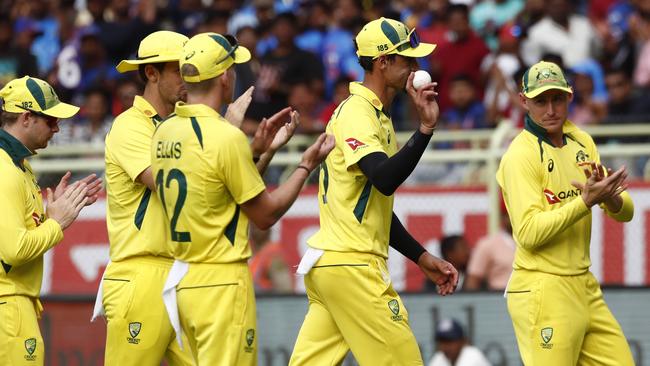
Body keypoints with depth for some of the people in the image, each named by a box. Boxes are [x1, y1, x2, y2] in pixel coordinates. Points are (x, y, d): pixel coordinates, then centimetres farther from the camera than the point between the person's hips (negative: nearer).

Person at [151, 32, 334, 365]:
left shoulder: (164, 132, 7)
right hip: (222, 284, -8)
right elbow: (266, 215, -8)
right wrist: (306, 166, 3)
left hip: (182, 283, 8)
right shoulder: (226, 137, -16)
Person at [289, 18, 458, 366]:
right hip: (350, 266, -10)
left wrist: (423, 258, 22)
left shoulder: (376, 116, 20)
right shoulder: (356, 113, -10)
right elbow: (385, 179, -27)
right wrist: (425, 128, -32)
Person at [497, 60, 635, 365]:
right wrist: (586, 201, -26)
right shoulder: (521, 155, -11)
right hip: (543, 290, -8)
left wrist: (610, 197, -14)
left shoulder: (582, 142, 11)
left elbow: (625, 212, 9)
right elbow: (528, 233, -22)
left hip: (586, 287, 8)